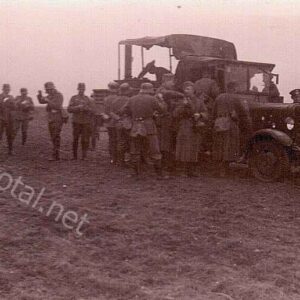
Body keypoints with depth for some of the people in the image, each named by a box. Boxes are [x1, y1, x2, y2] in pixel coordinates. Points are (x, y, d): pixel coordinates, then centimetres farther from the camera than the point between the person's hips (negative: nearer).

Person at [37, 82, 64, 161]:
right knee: (53, 138, 8)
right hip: (51, 120, 9)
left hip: (58, 120, -8)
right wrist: (40, 94, -4)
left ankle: (55, 156, -11)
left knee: (56, 138, -11)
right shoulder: (50, 96, 13)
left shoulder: (59, 96, -12)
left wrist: (48, 101, -24)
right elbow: (41, 101, 15)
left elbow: (57, 106, -23)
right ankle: (57, 156, 13)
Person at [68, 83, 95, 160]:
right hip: (76, 122, -1)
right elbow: (69, 109, -1)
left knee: (85, 140, -1)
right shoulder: (74, 98, 6)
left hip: (86, 122, 1)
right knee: (75, 139, 1)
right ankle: (74, 156, 11)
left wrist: (85, 108, -14)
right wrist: (77, 107, -16)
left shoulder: (88, 99, 10)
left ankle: (84, 156, 6)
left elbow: (93, 110, 3)